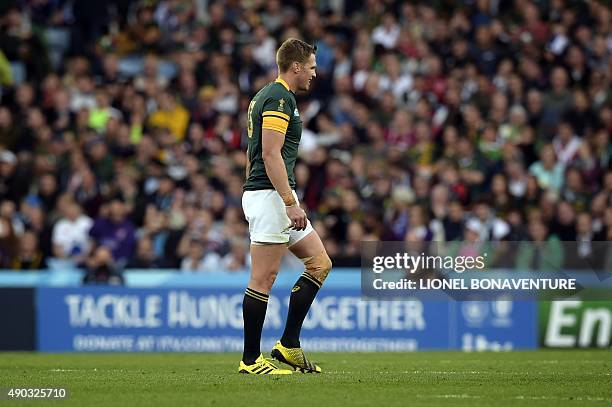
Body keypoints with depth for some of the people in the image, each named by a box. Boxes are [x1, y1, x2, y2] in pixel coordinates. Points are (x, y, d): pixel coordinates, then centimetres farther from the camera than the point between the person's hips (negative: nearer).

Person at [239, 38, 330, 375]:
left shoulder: (266, 96, 19)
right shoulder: (280, 97, -13)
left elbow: (252, 153, 23)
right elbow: (271, 153, -21)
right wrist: (290, 202, -22)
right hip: (271, 194, -11)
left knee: (319, 263, 10)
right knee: (263, 279, -7)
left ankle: (289, 345, 9)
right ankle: (250, 360, -3)